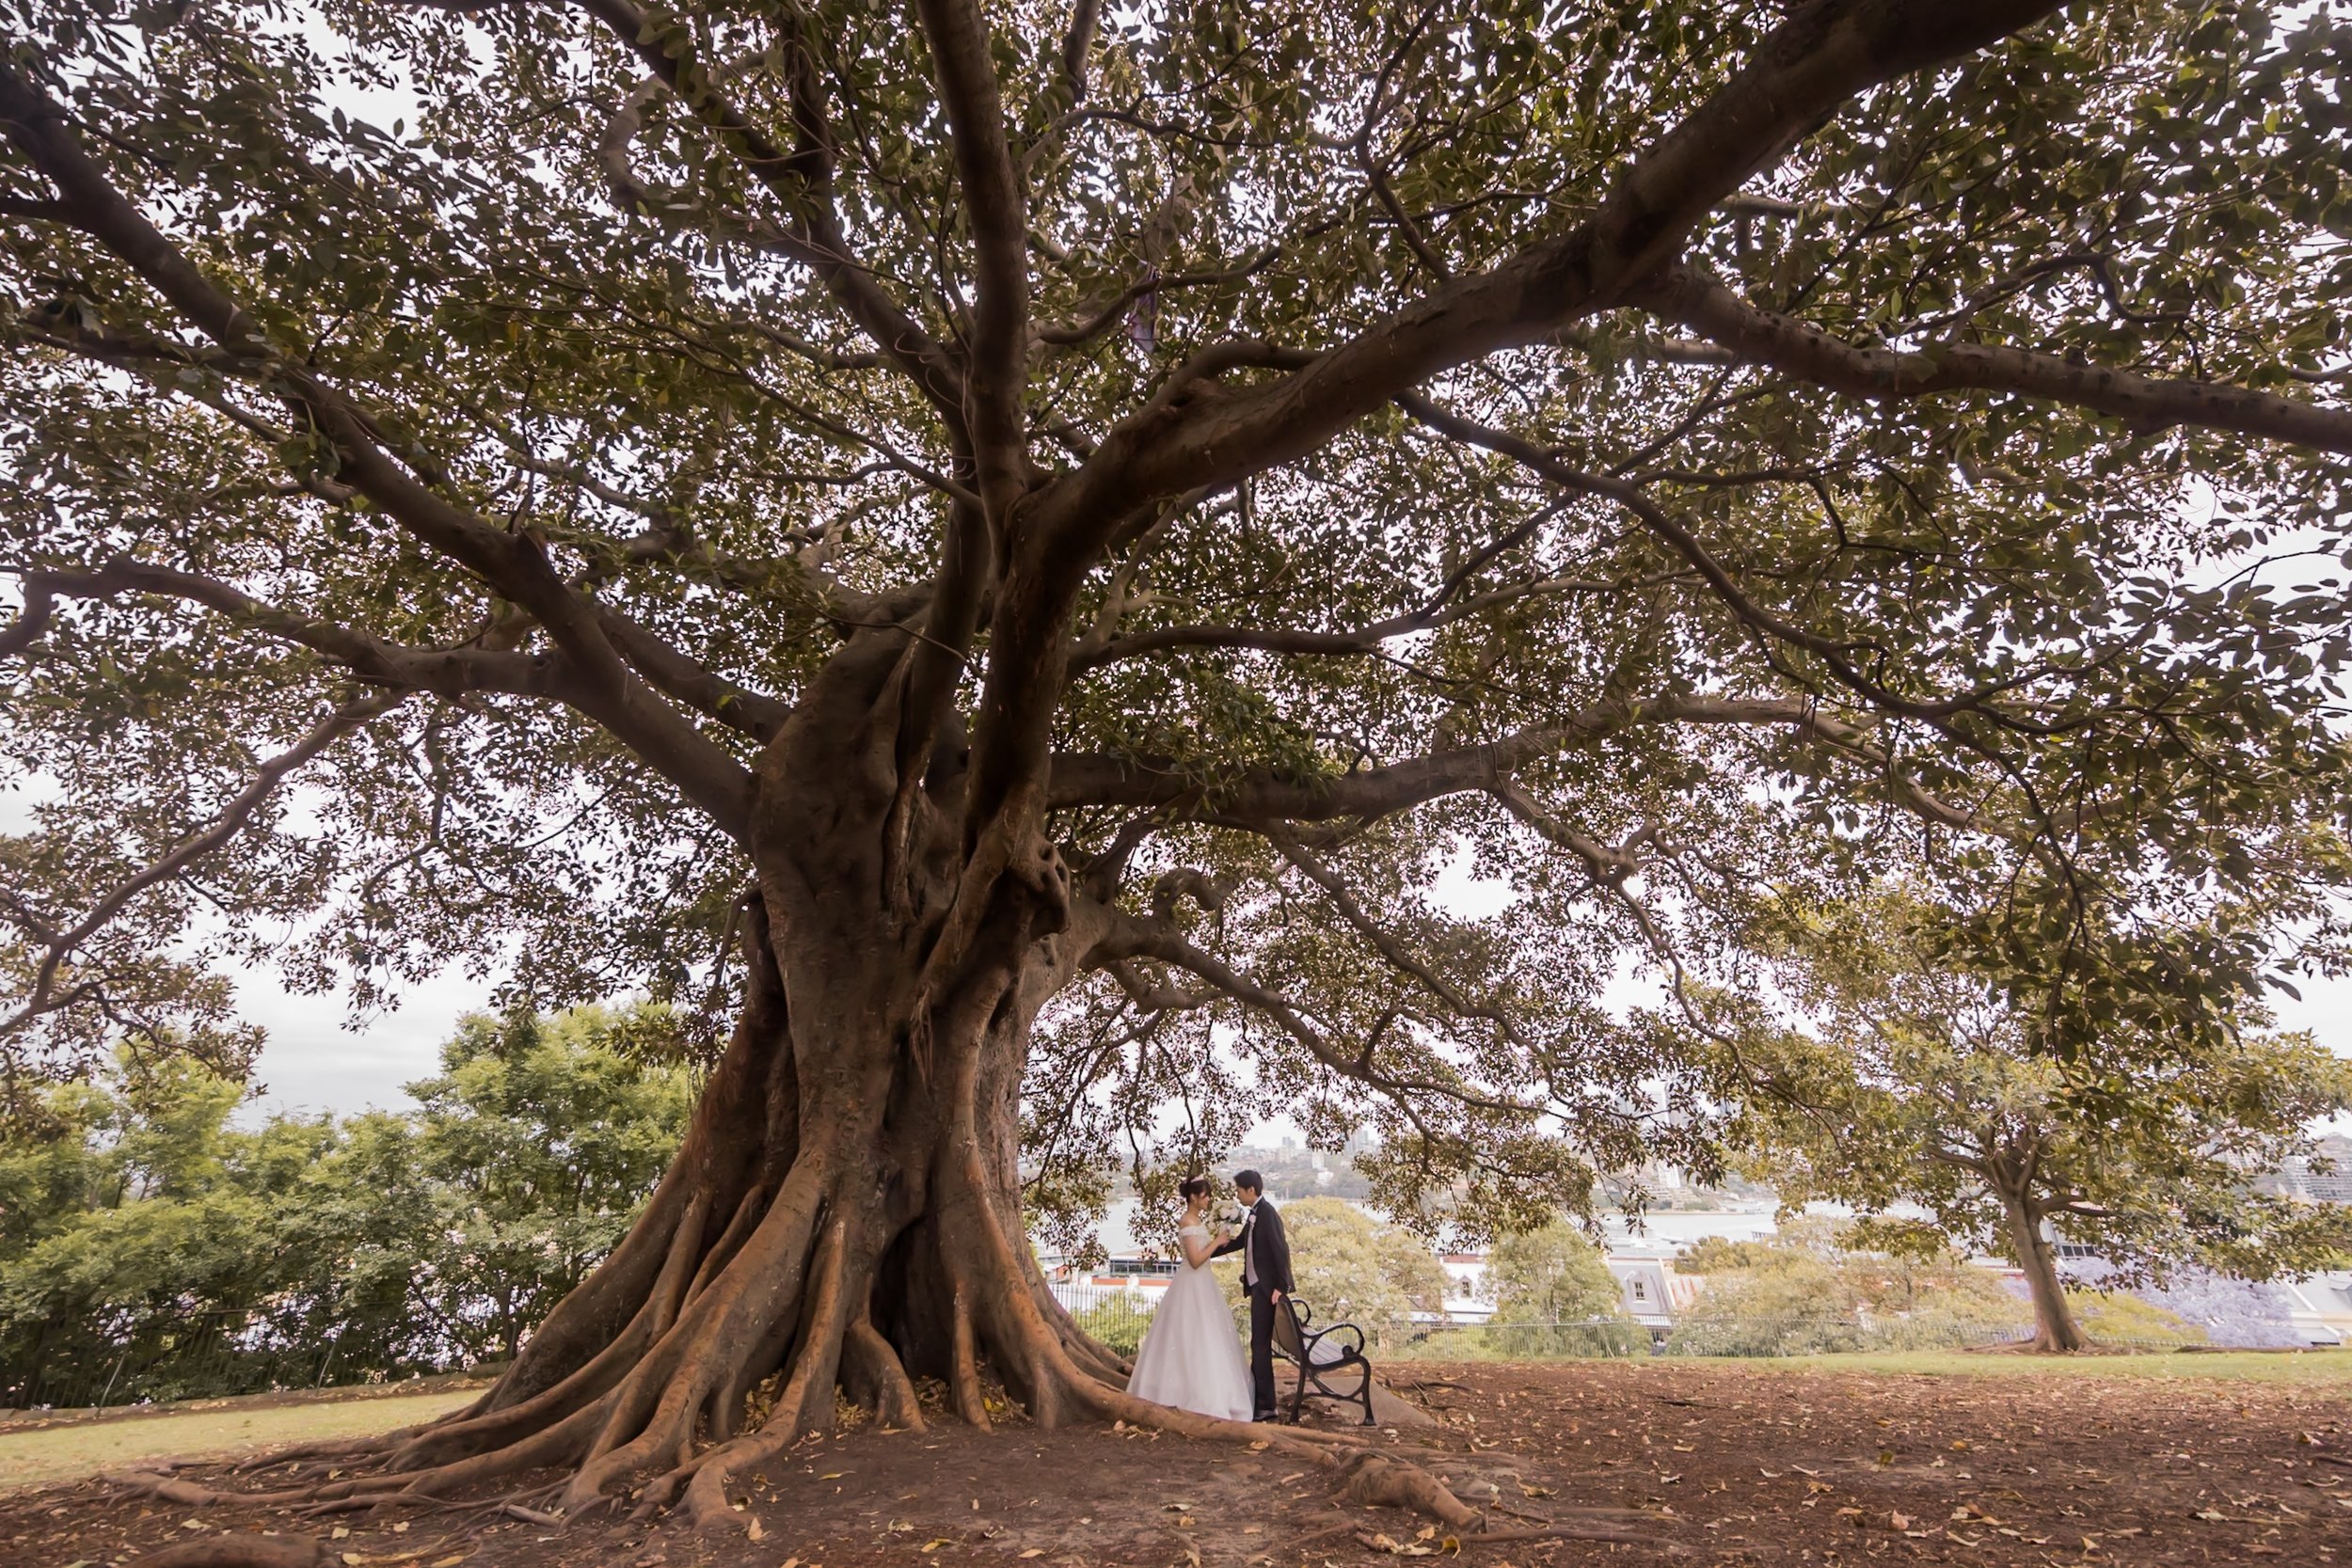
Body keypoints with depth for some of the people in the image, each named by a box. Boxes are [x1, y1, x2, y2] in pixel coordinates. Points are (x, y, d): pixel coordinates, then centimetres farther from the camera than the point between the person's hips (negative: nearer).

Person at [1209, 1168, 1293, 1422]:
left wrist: (1281, 1286, -22)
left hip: (1267, 1289, -9)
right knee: (1259, 1344, 17)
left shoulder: (1266, 1213, -19)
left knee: (1261, 1345, -4)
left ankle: (1266, 1406, 4)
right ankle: (1258, 1399, 28)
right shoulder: (1254, 1214, 10)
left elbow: (1281, 1249, -22)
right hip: (1258, 1286, 9)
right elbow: (1240, 1242, 21)